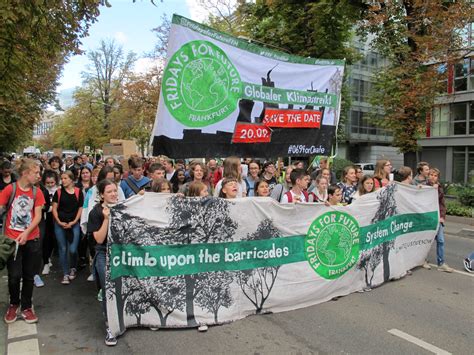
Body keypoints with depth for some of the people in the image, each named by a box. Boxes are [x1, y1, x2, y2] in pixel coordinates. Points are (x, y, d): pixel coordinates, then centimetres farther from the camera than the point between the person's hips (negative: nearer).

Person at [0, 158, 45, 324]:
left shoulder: (37, 192, 0)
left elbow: (38, 216, -3)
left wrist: (26, 232, -16)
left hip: (31, 240, 2)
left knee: (29, 275, 9)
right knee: (14, 275, 0)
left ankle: (26, 307, 26)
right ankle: (13, 304, 27)